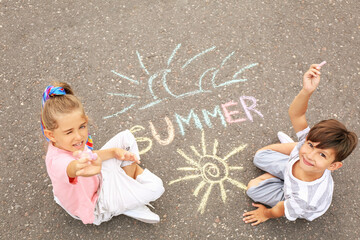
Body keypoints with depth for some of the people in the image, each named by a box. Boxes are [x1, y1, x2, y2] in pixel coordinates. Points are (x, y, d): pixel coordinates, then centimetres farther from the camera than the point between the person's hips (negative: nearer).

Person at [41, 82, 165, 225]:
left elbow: (88, 154, 2)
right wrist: (82, 168, -91)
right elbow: (71, 168, -67)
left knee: (126, 138, 4)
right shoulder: (58, 160, -42)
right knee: (155, 188, -13)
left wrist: (114, 151, -13)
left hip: (96, 181, 8)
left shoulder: (66, 143, -16)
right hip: (96, 208, -8)